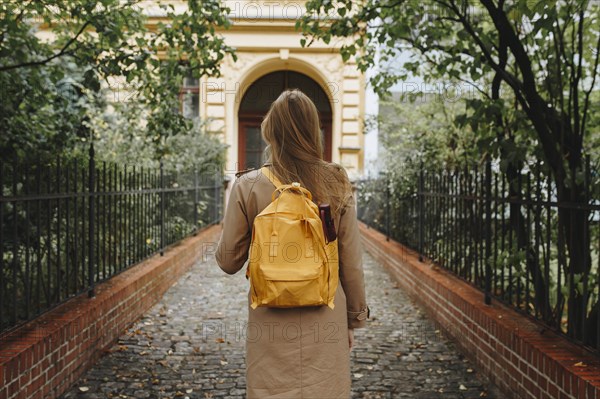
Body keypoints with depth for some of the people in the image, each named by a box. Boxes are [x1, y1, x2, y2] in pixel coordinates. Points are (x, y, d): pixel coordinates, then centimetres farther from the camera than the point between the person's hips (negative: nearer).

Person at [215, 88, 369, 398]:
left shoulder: (248, 187, -9)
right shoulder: (337, 184, -5)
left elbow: (228, 262, 0)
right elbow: (351, 263, 0)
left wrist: (228, 223, 17)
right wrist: (355, 319, 12)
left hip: (271, 323, -1)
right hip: (326, 321, 1)